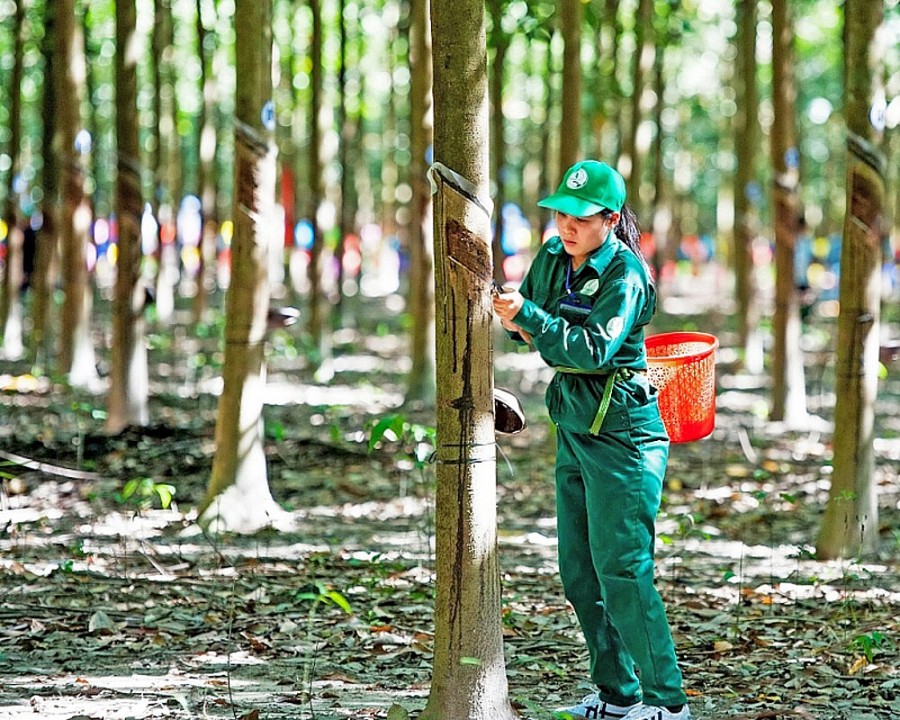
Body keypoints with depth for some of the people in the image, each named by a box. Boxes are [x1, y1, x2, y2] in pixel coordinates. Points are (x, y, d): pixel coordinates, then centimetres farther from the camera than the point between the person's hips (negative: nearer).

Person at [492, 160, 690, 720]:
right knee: (579, 571, 10)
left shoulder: (625, 275, -16)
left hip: (621, 435, -8)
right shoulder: (553, 258, 6)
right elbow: (533, 326, 17)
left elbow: (592, 348, -27)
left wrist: (529, 316, -32)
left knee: (621, 572, -10)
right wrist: (515, 321, -5)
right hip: (573, 431, 8)